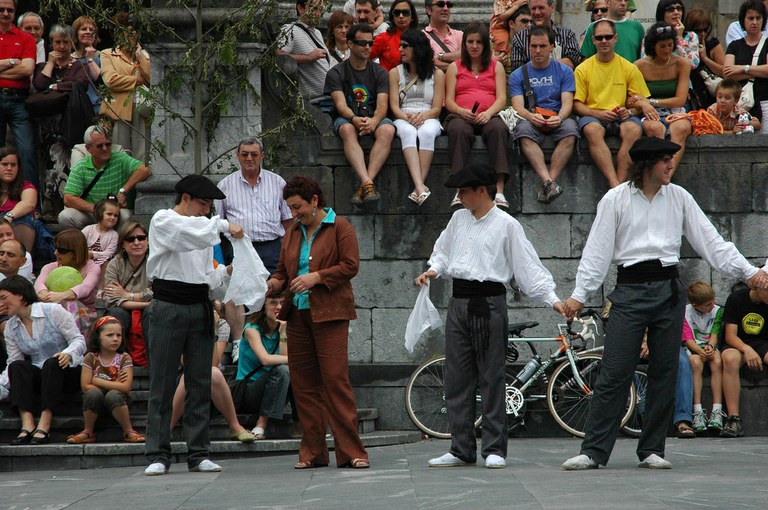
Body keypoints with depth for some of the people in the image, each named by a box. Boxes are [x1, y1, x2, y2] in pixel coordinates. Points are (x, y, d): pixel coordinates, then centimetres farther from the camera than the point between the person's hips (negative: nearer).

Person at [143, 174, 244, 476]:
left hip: (200, 309, 6)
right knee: (162, 384, -4)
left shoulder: (203, 227, 19)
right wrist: (224, 225, -19)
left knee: (200, 383, 4)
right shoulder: (163, 221, 0)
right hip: (168, 309, -6)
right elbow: (191, 234, -22)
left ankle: (198, 454, 7)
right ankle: (158, 455, -2)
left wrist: (226, 272, 1)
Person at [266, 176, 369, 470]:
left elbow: (350, 266, -8)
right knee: (302, 382, 4)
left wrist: (317, 277, -16)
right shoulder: (292, 233, 19)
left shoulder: (339, 227, 0)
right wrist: (275, 284, 1)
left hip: (330, 314, -6)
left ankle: (351, 451, -8)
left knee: (336, 379, -11)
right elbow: (283, 270, 22)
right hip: (298, 314, 6)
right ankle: (312, 451, 10)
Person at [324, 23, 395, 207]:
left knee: (387, 130, -33)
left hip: (374, 117, 2)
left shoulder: (379, 72, 11)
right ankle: (368, 184, -52)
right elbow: (340, 104, -9)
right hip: (347, 117, -2)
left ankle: (364, 185, -42)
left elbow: (382, 105, -2)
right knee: (348, 130, -38)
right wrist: (354, 119, -31)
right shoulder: (336, 73, 5)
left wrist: (373, 121, -25)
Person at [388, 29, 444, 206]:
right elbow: (394, 106, 5)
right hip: (403, 120, 0)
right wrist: (407, 117, -15)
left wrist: (422, 116, -17)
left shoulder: (437, 74, 10)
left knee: (426, 132, -38)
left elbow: (436, 108, 3)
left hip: (428, 119, 0)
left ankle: (418, 187, -46)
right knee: (408, 132, -37)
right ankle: (420, 186, -54)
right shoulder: (396, 73, 15)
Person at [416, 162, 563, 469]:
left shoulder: (506, 225, -4)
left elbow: (528, 266, -4)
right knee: (457, 378, 6)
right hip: (459, 302, 6)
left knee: (491, 377, -2)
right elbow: (443, 252, 24)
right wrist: (433, 270, 3)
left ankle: (494, 449, 3)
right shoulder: (459, 219, 13)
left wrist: (553, 299, -12)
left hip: (489, 302, -6)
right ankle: (462, 449, 12)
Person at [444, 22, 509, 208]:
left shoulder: (496, 67, 22)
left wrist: (488, 113, -13)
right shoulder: (455, 67, 21)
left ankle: (499, 191, -47)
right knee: (459, 130, -38)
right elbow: (449, 100, 10)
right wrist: (462, 111, -13)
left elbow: (501, 98, 9)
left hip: (488, 116, 0)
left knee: (498, 129, -37)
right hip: (460, 116, 0)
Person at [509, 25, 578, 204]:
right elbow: (518, 106, -2)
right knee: (524, 130, -36)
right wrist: (531, 116, -26)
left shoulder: (564, 71, 13)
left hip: (558, 120, 0)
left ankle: (547, 183, -38)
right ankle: (548, 181, -48)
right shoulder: (518, 75, 12)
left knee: (570, 129, -34)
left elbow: (567, 102, 1)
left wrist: (559, 117, -23)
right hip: (530, 119, 0)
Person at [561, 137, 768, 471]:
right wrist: (579, 294, -6)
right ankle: (594, 451, -5)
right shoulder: (616, 200, 1)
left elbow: (710, 240, 9)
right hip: (630, 290, -3)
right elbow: (597, 250, 1)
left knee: (664, 372, 4)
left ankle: (652, 450, 12)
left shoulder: (679, 197, 8)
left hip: (668, 289, 3)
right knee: (614, 372, -7)